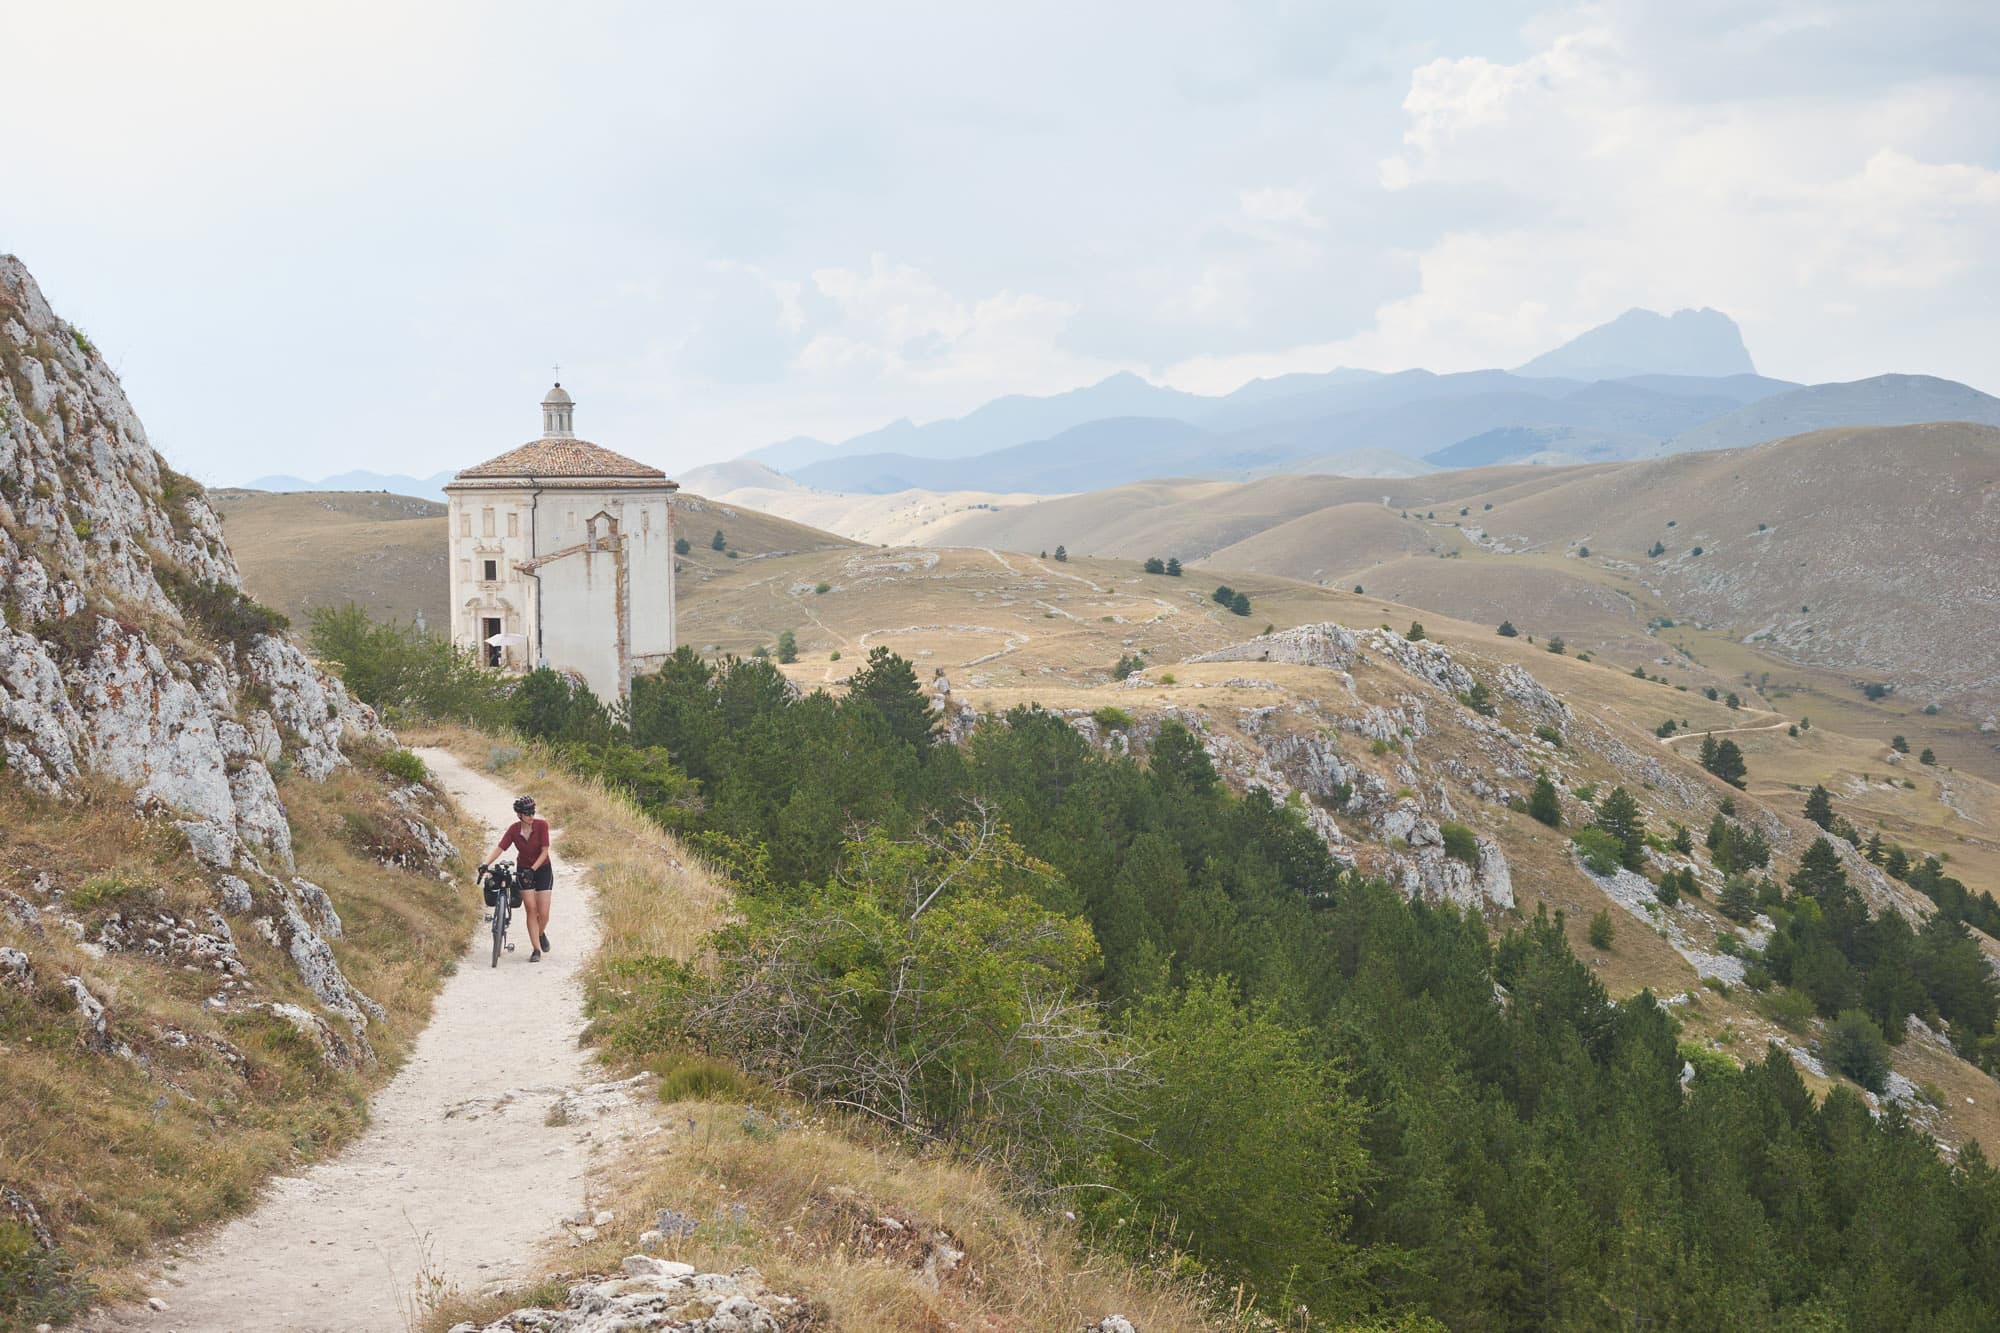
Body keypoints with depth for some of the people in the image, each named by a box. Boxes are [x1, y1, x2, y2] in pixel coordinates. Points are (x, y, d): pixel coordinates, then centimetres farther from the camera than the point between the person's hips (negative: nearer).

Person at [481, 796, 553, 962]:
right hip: (523, 870, 1)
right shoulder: (513, 830, -13)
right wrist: (486, 864, -35)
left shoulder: (541, 825, -18)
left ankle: (541, 934, 30)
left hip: (542, 869, -1)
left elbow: (544, 852, -18)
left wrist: (532, 869, -28)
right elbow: (499, 848, -19)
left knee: (543, 913, -4)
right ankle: (536, 950, -4)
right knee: (531, 909, -9)